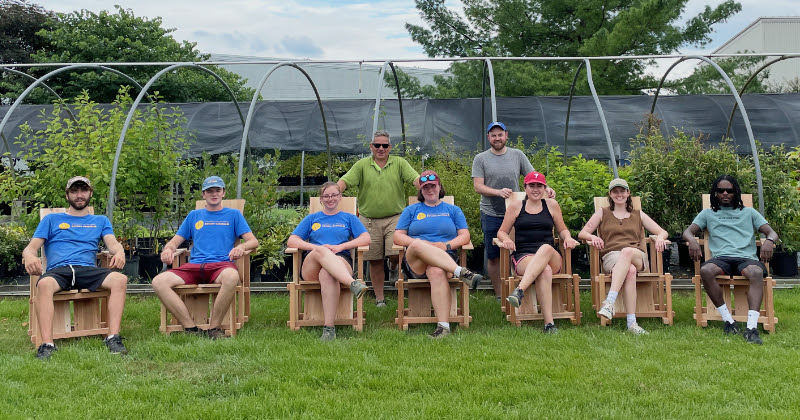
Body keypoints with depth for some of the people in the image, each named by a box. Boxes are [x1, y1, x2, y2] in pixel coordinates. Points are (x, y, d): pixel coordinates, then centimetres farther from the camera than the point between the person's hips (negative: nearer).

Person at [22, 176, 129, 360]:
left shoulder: (100, 221, 28)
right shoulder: (52, 219, 25)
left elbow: (113, 243, 11)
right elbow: (31, 247, 14)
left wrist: (119, 252, -16)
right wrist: (29, 256, -13)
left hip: (88, 269, 1)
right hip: (58, 270, -1)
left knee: (120, 279, -31)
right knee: (44, 284, -38)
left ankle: (113, 338, -33)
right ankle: (47, 344, -39)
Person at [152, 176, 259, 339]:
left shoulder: (233, 214, 19)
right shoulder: (194, 215, 26)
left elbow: (253, 241, 9)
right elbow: (175, 241, 24)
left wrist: (241, 247, -15)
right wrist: (168, 249, -1)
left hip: (221, 264, -3)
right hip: (194, 265, 3)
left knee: (232, 276, -41)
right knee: (158, 282, -25)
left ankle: (214, 328, -25)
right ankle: (191, 328, -24)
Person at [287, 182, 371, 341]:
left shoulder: (349, 218, 25)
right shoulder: (312, 218, 27)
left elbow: (366, 238, 9)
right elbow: (291, 241, 14)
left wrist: (340, 247, -7)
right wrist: (315, 247, -5)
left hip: (341, 261, -1)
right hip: (311, 267, 1)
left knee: (327, 274, -39)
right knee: (321, 251, -37)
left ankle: (329, 328, -46)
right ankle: (353, 284, -58)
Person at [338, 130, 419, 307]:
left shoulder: (399, 163, 6)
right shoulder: (362, 165, 6)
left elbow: (416, 179, -5)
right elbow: (345, 181, -3)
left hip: (395, 217, -1)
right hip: (369, 220, 1)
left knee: (395, 253, -15)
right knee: (375, 261, 5)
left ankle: (393, 266, 24)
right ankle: (379, 298, 18)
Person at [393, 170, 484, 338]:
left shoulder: (453, 210, 23)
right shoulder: (411, 210, 23)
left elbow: (465, 236, 12)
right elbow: (398, 236, 12)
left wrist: (446, 245, -8)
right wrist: (421, 244, -7)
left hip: (445, 259, 0)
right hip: (415, 264, 1)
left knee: (437, 271, -40)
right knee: (417, 245, -37)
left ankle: (444, 326, -46)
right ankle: (462, 272, -44)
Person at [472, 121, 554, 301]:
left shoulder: (518, 155, 8)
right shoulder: (481, 159, 3)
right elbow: (478, 186, -5)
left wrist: (546, 188, -13)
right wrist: (499, 192, -20)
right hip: (491, 215, -1)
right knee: (493, 257, 6)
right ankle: (499, 295, 19)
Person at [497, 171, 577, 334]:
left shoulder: (551, 205, 20)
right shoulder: (515, 207, 16)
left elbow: (562, 230, 24)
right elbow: (501, 232, 16)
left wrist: (567, 238, 0)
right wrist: (506, 240, -9)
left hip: (552, 257, 1)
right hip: (523, 256, -1)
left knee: (546, 248, -39)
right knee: (545, 271, -38)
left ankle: (519, 290, -52)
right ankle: (549, 324, -45)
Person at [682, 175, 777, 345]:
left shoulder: (749, 212, 28)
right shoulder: (708, 214, 28)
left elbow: (772, 232, 18)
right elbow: (688, 231, 15)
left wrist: (769, 240, -9)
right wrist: (692, 241, -11)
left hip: (746, 257, 0)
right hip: (721, 258, 0)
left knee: (756, 272, -37)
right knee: (705, 270, -36)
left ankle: (752, 327, -44)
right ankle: (729, 321, -29)